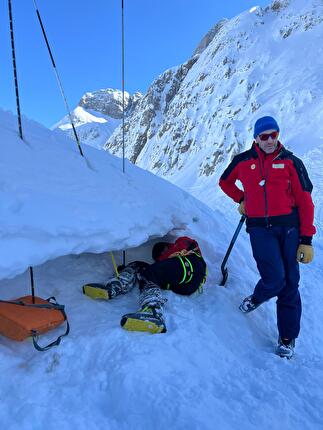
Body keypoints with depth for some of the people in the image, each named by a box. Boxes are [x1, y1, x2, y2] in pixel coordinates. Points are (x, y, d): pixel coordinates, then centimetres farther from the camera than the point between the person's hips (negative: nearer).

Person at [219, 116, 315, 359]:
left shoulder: (291, 162, 3)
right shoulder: (243, 161, 6)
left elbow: (305, 201, 1)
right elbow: (225, 181, 26)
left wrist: (306, 239, -3)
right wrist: (242, 199, 13)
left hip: (289, 227, 1)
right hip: (259, 228, 0)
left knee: (290, 284, 5)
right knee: (275, 279, -14)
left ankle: (288, 338, 24)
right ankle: (257, 299, 22)